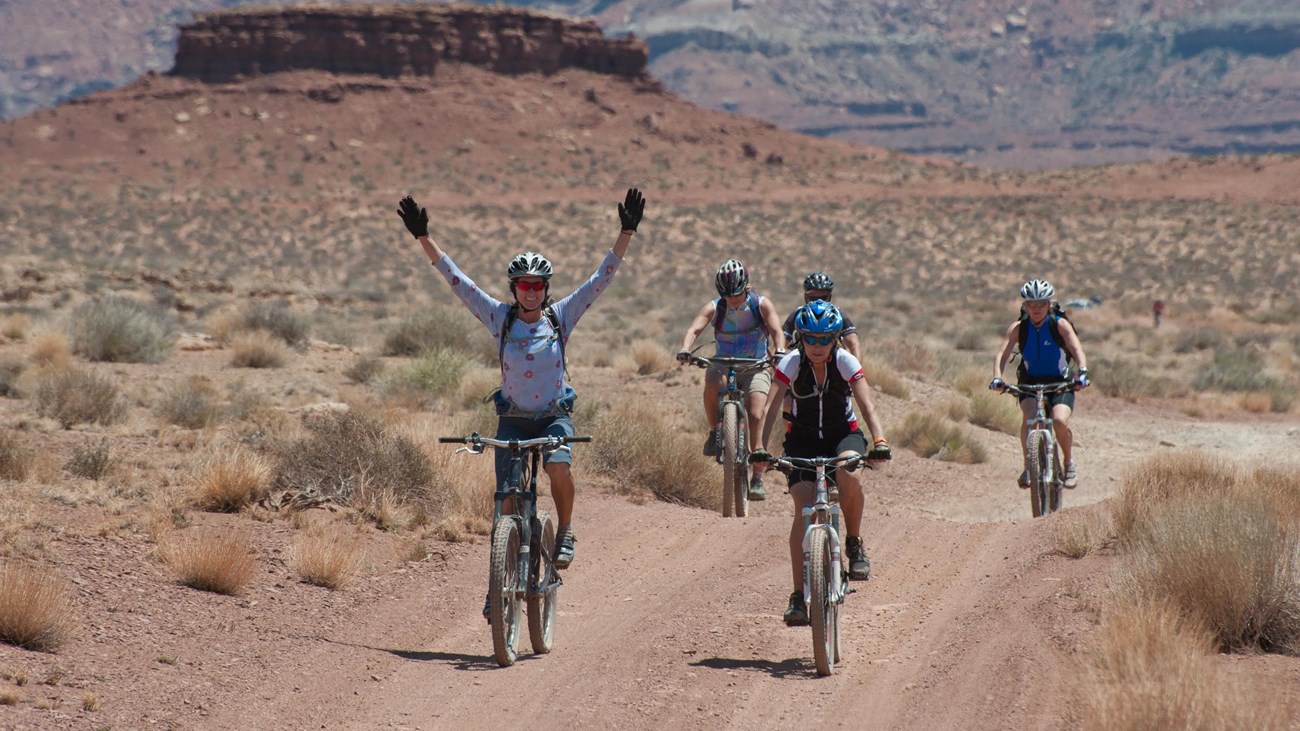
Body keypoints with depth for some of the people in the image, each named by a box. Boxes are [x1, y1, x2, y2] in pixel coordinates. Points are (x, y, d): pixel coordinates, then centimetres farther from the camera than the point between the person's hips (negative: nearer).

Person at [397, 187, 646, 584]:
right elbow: (456, 279, -5)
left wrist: (627, 232, -13)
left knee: (558, 464, -30)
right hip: (513, 418, 1)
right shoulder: (500, 318, -3)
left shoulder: (561, 317, -3)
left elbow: (601, 279, -6)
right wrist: (423, 238, -11)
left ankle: (565, 532, -8)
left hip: (554, 415, -1)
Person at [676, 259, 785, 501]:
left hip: (756, 368, -1)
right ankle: (714, 433, -10)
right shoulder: (714, 308, -10)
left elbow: (776, 331, -24)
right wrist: (684, 350, -46)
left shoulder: (761, 305, -10)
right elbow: (694, 329, -25)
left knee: (755, 417, -20)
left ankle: (757, 479, -12)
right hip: (724, 364, 1)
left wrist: (779, 351, -46)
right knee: (711, 384, -35)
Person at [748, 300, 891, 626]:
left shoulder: (845, 361, -17)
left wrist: (879, 442, -43)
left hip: (843, 434, 0)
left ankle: (855, 544, -9)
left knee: (848, 475, -35)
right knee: (804, 508, -18)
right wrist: (760, 447, -40)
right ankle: (799, 596, -15)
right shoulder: (791, 363, -17)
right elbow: (772, 408, -25)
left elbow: (867, 405, -27)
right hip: (803, 439, 1)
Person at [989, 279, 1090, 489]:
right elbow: (1002, 354, -18)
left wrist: (1082, 373, -43)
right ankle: (1028, 466, -16)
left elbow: (1077, 350, -24)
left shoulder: (1060, 325, -13)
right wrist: (997, 378, -37)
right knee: (1029, 416, -29)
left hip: (1060, 384, -1)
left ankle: (1069, 463, 0)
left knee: (1059, 421, -27)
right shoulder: (1018, 328, -9)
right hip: (1030, 383, 1)